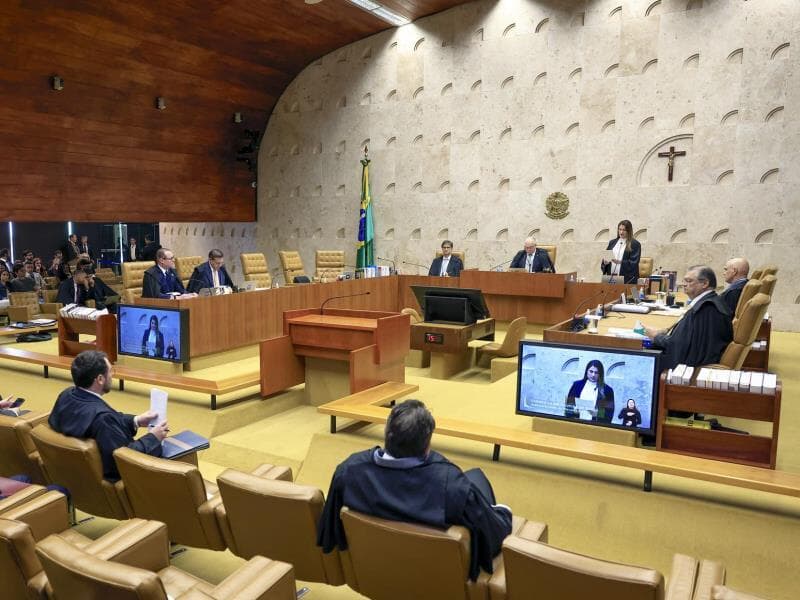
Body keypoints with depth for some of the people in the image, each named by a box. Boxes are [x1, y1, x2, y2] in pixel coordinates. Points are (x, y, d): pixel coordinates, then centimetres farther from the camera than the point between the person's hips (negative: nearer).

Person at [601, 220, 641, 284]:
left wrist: (620, 262, -22)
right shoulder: (612, 242, 16)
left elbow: (633, 262, -8)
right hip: (611, 276, 4)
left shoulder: (635, 244, 0)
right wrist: (605, 261, -7)